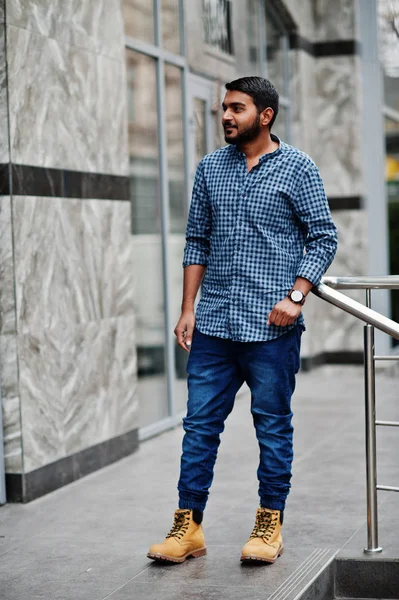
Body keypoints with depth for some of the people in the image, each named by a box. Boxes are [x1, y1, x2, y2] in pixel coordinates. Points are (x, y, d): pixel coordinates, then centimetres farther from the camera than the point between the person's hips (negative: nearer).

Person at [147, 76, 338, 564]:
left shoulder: (297, 168, 0)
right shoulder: (210, 167, 11)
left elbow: (323, 237, -2)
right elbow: (197, 240, 13)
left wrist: (295, 296, -14)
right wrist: (188, 308, 7)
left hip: (271, 324, -4)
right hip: (213, 323, 4)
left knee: (273, 426, 5)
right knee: (200, 423, 4)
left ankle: (269, 526, 16)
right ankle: (188, 525, 11)